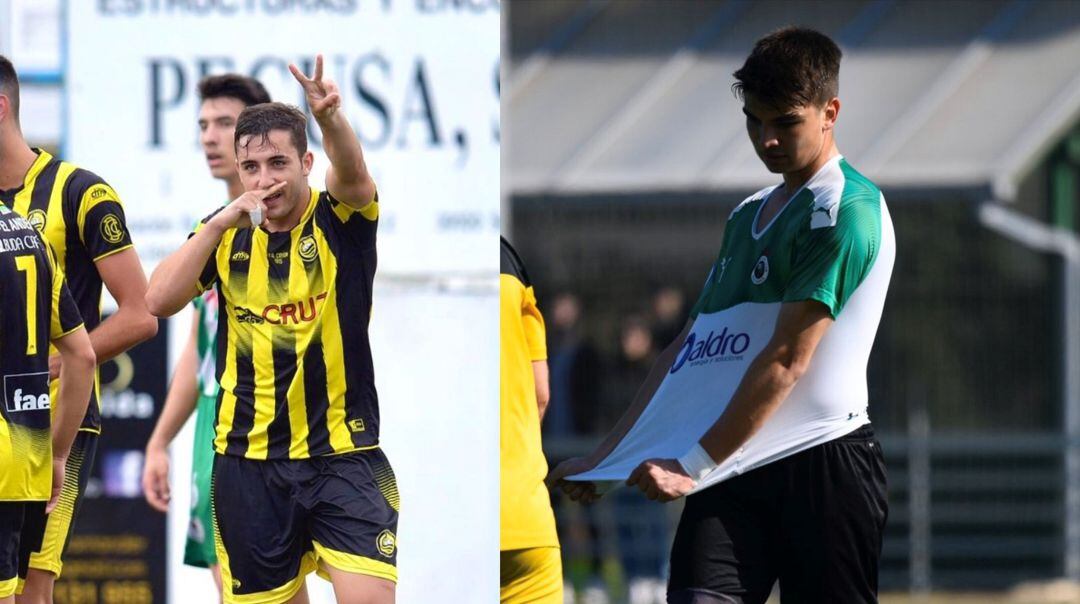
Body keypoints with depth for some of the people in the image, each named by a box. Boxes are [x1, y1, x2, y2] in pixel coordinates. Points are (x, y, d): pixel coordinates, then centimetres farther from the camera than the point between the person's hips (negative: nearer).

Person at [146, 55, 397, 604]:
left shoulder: (338, 221, -3)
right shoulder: (227, 235, 6)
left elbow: (352, 176, -26)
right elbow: (159, 300, -7)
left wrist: (332, 119, -49)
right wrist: (220, 222, -16)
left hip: (344, 459, -3)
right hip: (250, 461, 3)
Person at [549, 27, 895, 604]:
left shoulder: (845, 211, -8)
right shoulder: (748, 215, 21)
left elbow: (787, 360, -14)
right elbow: (687, 347, 24)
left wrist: (692, 464, -15)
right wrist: (606, 458, 18)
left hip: (820, 463, -7)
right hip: (730, 471, 7)